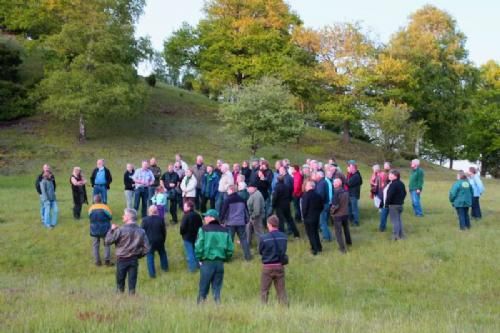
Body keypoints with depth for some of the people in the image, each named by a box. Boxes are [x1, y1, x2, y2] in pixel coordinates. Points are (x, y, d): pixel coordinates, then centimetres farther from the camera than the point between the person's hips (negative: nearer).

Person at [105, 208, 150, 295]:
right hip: (134, 260, 3)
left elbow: (107, 241, -11)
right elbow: (146, 248, -2)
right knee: (132, 282, 8)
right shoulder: (141, 231, -2)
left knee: (120, 282, 12)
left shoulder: (121, 230, -15)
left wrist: (112, 230, 0)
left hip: (122, 260, -3)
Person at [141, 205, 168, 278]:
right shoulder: (161, 219, -9)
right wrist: (163, 239, 12)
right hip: (159, 241, 3)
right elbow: (164, 231, -2)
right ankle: (165, 267, 41)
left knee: (150, 256, 8)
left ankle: (152, 273, 7)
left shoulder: (145, 220, -15)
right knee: (162, 253, 25)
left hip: (149, 241, -2)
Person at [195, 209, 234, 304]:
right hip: (220, 263, 3)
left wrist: (199, 259, 1)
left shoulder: (204, 229, -6)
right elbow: (230, 249, 4)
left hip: (207, 262, -3)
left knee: (203, 289, 7)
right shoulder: (224, 230, 7)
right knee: (217, 288, 11)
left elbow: (198, 247, -12)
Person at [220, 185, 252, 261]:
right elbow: (246, 211, 15)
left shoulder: (227, 200, -8)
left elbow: (223, 211, -7)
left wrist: (222, 220, 4)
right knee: (243, 239, 8)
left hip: (230, 223, -4)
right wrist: (246, 221, 22)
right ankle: (247, 256, 8)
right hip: (241, 223, 4)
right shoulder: (242, 199, 8)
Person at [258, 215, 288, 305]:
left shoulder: (264, 238, -16)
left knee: (264, 291, 9)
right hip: (280, 266, 3)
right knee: (281, 290, 11)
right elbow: (284, 250, 4)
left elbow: (260, 251, -3)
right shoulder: (283, 237, -4)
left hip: (268, 267, -3)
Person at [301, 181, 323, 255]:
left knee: (311, 234, 4)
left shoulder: (306, 195, -19)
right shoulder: (318, 195, 1)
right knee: (316, 232, 21)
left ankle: (315, 249, 4)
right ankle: (319, 247, 28)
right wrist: (317, 212, 15)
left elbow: (304, 207, -20)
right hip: (316, 217, 6)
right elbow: (322, 206, 7)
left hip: (308, 218, -6)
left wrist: (304, 215, -6)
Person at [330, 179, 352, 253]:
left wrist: (332, 211, -7)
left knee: (338, 232, 5)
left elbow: (335, 205, -24)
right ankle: (348, 241, 46)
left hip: (338, 215, -7)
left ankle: (342, 248, 4)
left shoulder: (336, 192, -24)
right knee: (346, 228, 28)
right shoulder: (346, 191, -4)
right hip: (346, 213, 7)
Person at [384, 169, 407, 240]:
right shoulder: (401, 183, 11)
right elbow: (404, 193, 19)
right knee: (398, 219, 18)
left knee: (395, 221, -5)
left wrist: (386, 204, -14)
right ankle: (401, 235, 22)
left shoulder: (393, 184, -20)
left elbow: (390, 195, -23)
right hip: (400, 204, 9)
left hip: (393, 205, -9)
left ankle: (395, 236, -4)